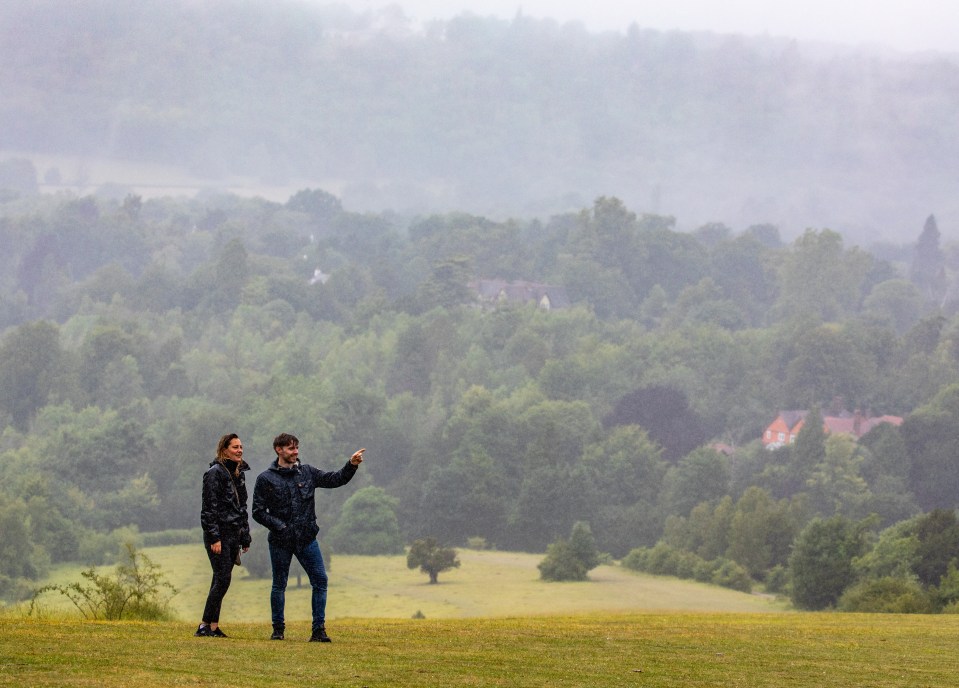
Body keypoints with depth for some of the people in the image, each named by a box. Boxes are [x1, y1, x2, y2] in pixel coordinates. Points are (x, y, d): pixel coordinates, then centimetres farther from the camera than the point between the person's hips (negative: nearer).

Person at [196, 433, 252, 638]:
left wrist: (245, 537, 18)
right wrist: (214, 538, -20)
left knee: (221, 579, 6)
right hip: (219, 534, -8)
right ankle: (205, 626, -8)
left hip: (233, 535, 8)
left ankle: (213, 627, 7)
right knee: (223, 578, -12)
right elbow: (209, 507, -14)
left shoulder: (238, 474, 16)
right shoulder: (215, 473, -9)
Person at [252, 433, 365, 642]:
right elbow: (258, 512, -2)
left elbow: (335, 479, 6)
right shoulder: (266, 479, -1)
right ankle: (278, 629, 19)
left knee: (320, 580, -5)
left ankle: (319, 630, -2)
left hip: (307, 539, 2)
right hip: (280, 541, -2)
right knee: (279, 585, 6)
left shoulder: (307, 473, 8)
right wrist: (279, 526, -12)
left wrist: (352, 465, -10)